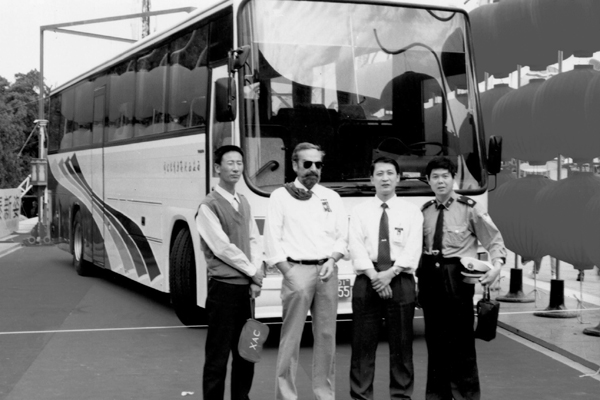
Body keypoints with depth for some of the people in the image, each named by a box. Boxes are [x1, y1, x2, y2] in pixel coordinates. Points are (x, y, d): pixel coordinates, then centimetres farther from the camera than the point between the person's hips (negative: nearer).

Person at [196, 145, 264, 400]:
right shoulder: (209, 206, -10)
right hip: (223, 288, -7)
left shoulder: (243, 203, 13)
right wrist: (253, 272, -6)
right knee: (218, 356, -1)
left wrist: (257, 279, -2)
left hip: (246, 287, 7)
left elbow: (255, 241, 10)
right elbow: (222, 248, -14)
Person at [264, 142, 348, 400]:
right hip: (296, 270, -4)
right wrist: (290, 274, -11)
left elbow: (343, 236, 13)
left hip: (327, 271, 4)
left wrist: (332, 260, -5)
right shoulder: (281, 197, 1)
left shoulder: (331, 197, 13)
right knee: (291, 338, -3)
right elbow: (272, 243, -4)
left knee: (326, 336, 6)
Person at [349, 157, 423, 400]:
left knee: (401, 344, 4)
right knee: (363, 343, 1)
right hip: (367, 279, 0)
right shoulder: (360, 211, 9)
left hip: (400, 280, 0)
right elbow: (356, 247, -3)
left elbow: (413, 249, -3)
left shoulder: (411, 211, 7)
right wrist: (374, 275, -16)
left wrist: (390, 274, -16)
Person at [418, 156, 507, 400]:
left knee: (461, 341, -5)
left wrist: (497, 265, -14)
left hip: (457, 277, -4)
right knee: (435, 339, 10)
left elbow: (494, 240, 2)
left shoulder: (469, 208, 1)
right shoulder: (424, 212, 12)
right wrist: (416, 276, 5)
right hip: (429, 276, 4)